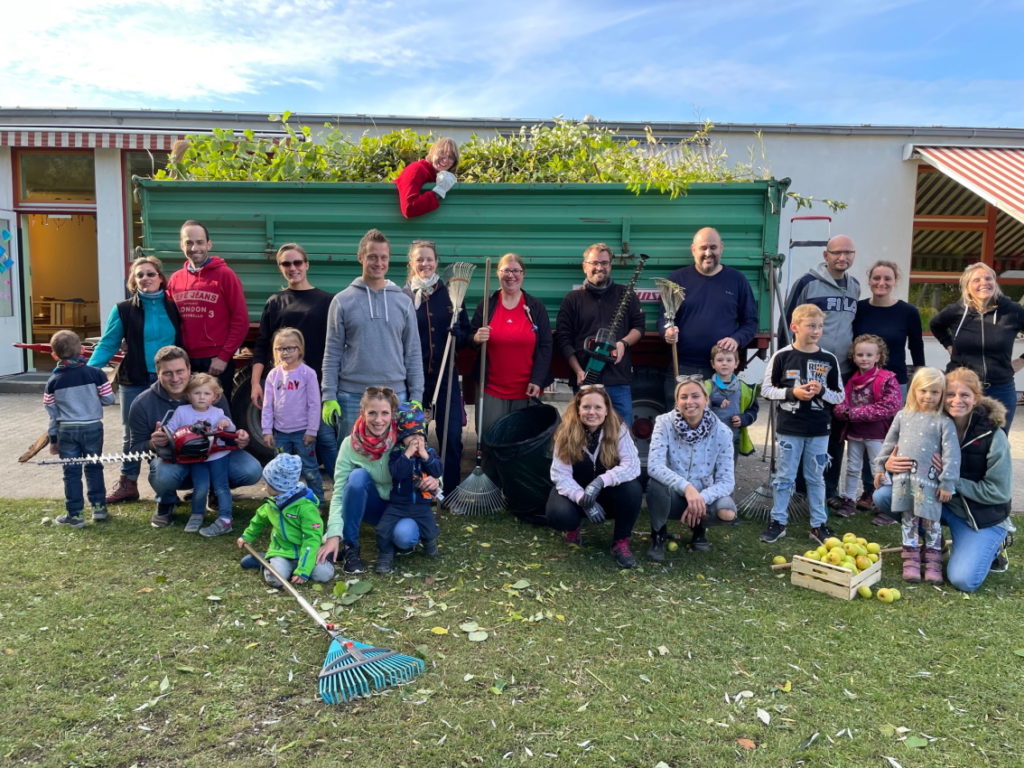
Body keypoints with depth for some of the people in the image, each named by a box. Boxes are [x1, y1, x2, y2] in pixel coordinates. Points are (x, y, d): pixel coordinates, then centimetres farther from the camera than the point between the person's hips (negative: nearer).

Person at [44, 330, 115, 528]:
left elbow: (51, 412, 3)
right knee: (94, 468, 13)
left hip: (66, 430, 0)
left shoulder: (53, 381, -1)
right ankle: (99, 507, 15)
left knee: (71, 472, 6)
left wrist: (53, 438, 11)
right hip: (92, 427, 0)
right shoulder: (95, 374, -6)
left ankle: (75, 514, 9)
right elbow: (108, 399, -4)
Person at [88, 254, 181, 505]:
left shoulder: (173, 307, 3)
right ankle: (127, 484, 18)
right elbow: (107, 345, -2)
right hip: (134, 382, 0)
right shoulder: (124, 310, -1)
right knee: (132, 435, 7)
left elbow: (183, 343, 2)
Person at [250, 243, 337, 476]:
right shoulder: (275, 302, 11)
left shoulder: (326, 300, 4)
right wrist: (255, 382, 0)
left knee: (326, 437, -6)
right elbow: (262, 346, 9)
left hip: (317, 383, -2)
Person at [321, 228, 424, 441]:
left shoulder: (404, 302, 6)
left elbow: (413, 353, 7)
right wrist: (329, 396, -5)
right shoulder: (342, 301, 1)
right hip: (352, 396, -1)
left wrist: (416, 397, 2)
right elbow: (332, 353, 1)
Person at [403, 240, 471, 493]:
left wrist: (457, 333, -11)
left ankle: (451, 491, 15)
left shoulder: (450, 293, 6)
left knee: (452, 436, 1)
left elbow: (466, 336, 7)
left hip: (446, 375, 1)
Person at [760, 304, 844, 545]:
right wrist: (792, 392, -16)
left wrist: (821, 391, -14)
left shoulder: (829, 359, 1)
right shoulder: (782, 356, -6)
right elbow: (766, 389, -2)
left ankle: (819, 524, 22)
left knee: (816, 478, 12)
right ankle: (778, 521, 19)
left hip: (819, 430, 2)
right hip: (789, 428, -2)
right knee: (784, 477, 7)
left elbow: (839, 396, 5)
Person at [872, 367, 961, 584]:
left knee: (930, 522, 4)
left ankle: (933, 561, 17)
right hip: (903, 477, 3)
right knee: (909, 520, 9)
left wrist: (947, 483, -11)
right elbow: (889, 443, 16)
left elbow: (951, 455, -7)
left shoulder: (943, 422, -4)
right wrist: (880, 468, 16)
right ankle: (911, 559, 18)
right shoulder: (903, 416, 9)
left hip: (928, 480, -3)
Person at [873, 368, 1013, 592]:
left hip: (982, 517, -4)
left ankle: (993, 545, 11)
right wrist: (889, 465, -27)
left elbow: (999, 492, -15)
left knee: (964, 580, -22)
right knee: (882, 495, -17)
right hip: (940, 504, 4)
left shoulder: (993, 436, -17)